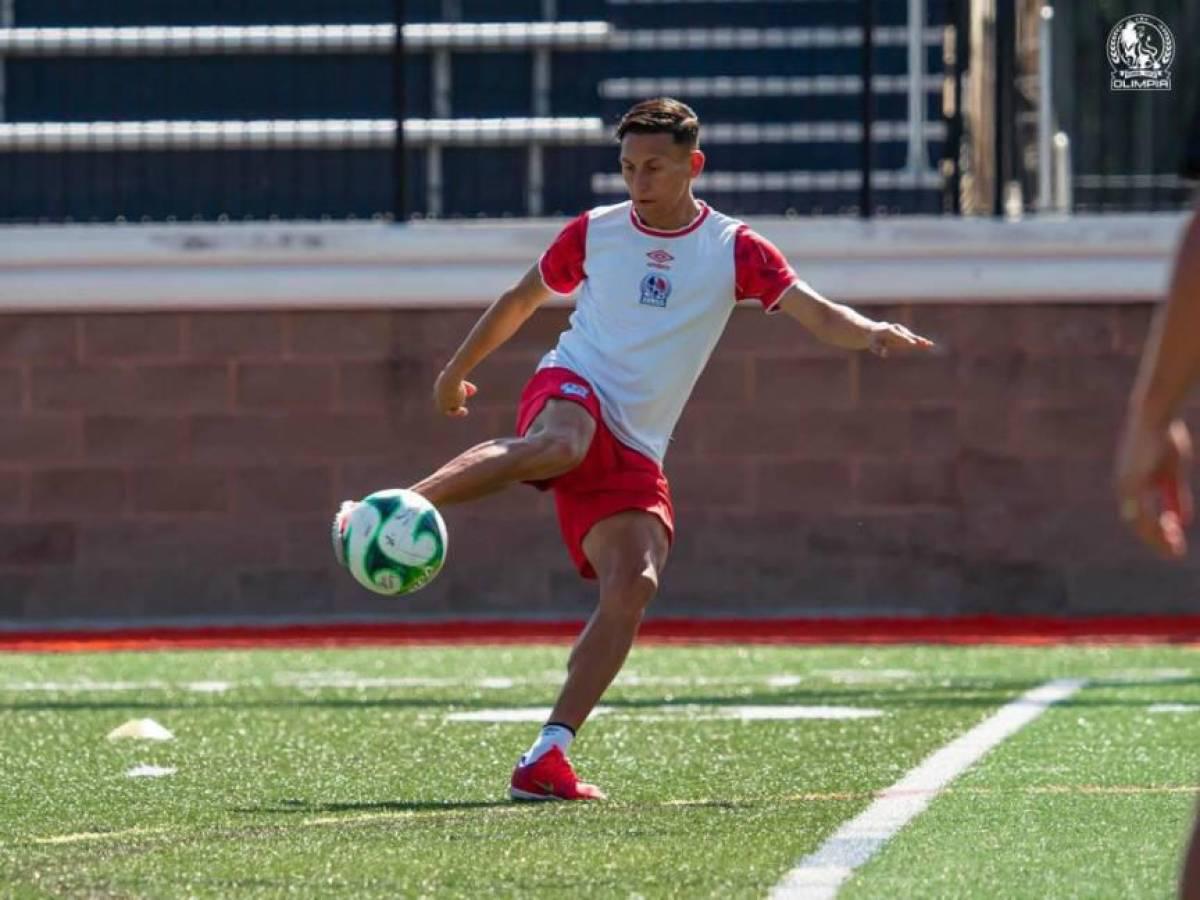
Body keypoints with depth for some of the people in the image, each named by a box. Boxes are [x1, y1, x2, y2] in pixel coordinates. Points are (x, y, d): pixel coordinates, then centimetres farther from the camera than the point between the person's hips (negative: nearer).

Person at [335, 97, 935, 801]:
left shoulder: (733, 250, 5)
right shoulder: (594, 233, 8)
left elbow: (819, 315, -4)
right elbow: (522, 300, 25)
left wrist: (874, 333, -26)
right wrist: (458, 370, 32)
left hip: (634, 452, 2)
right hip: (569, 393, -2)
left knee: (635, 587, -19)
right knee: (562, 444, -41)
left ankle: (548, 757, -21)